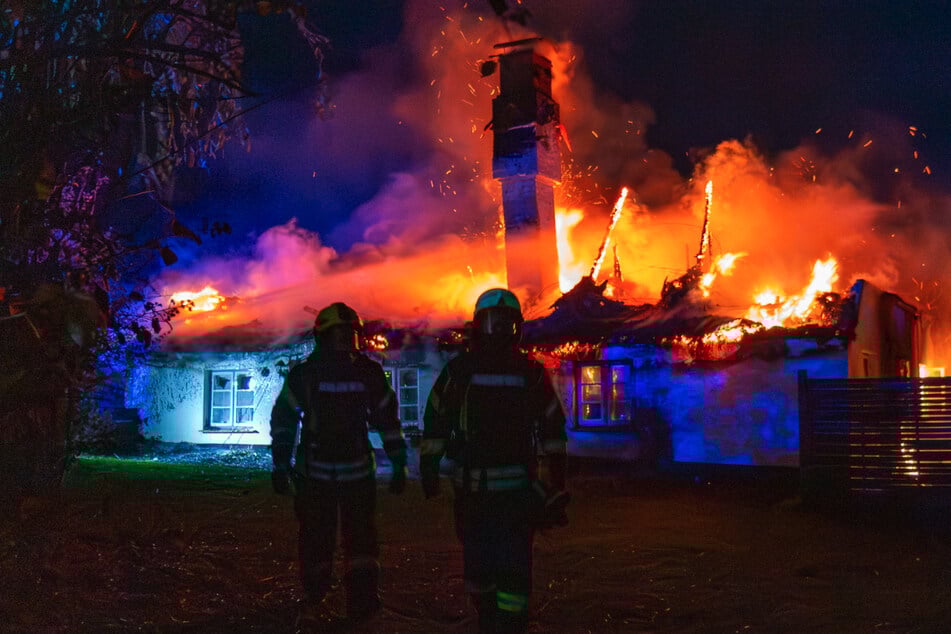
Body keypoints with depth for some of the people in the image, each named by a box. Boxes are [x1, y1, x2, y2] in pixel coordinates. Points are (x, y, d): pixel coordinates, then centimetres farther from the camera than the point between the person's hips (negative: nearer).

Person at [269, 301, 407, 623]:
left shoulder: (369, 373, -3)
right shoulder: (304, 374, -8)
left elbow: (388, 418, 5)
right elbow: (283, 419, 0)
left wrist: (399, 466, 5)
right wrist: (280, 466, -1)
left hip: (358, 471, 1)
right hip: (314, 472, -1)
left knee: (361, 535, -4)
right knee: (315, 536, 6)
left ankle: (362, 598, 5)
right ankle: (314, 596, 27)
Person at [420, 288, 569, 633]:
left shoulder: (531, 373, 1)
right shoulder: (458, 370, 0)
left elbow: (553, 432, 5)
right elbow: (434, 422, 6)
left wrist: (555, 491, 3)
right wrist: (428, 469, 4)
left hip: (518, 490, 0)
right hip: (471, 488, 1)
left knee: (514, 569, -6)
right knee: (477, 565, 11)